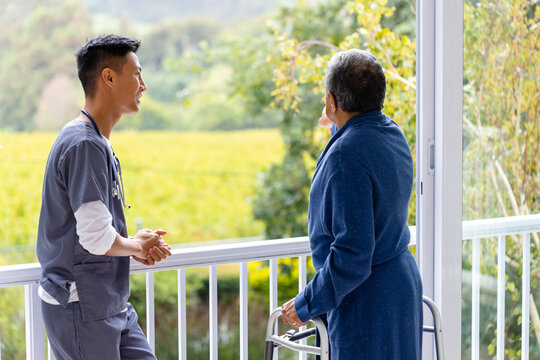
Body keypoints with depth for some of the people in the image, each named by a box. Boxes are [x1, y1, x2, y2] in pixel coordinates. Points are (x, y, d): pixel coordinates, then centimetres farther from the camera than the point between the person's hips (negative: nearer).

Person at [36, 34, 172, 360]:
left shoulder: (99, 142, 13)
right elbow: (97, 238, -24)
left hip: (111, 306, 10)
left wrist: (139, 247, 4)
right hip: (81, 308, -10)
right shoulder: (84, 144, -20)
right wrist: (137, 246, -5)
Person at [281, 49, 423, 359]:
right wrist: (341, 127, 46)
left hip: (366, 299, -10)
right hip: (403, 282, 10)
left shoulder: (347, 154, -25)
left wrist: (306, 304, -16)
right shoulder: (392, 133, 5)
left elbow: (352, 255, -28)